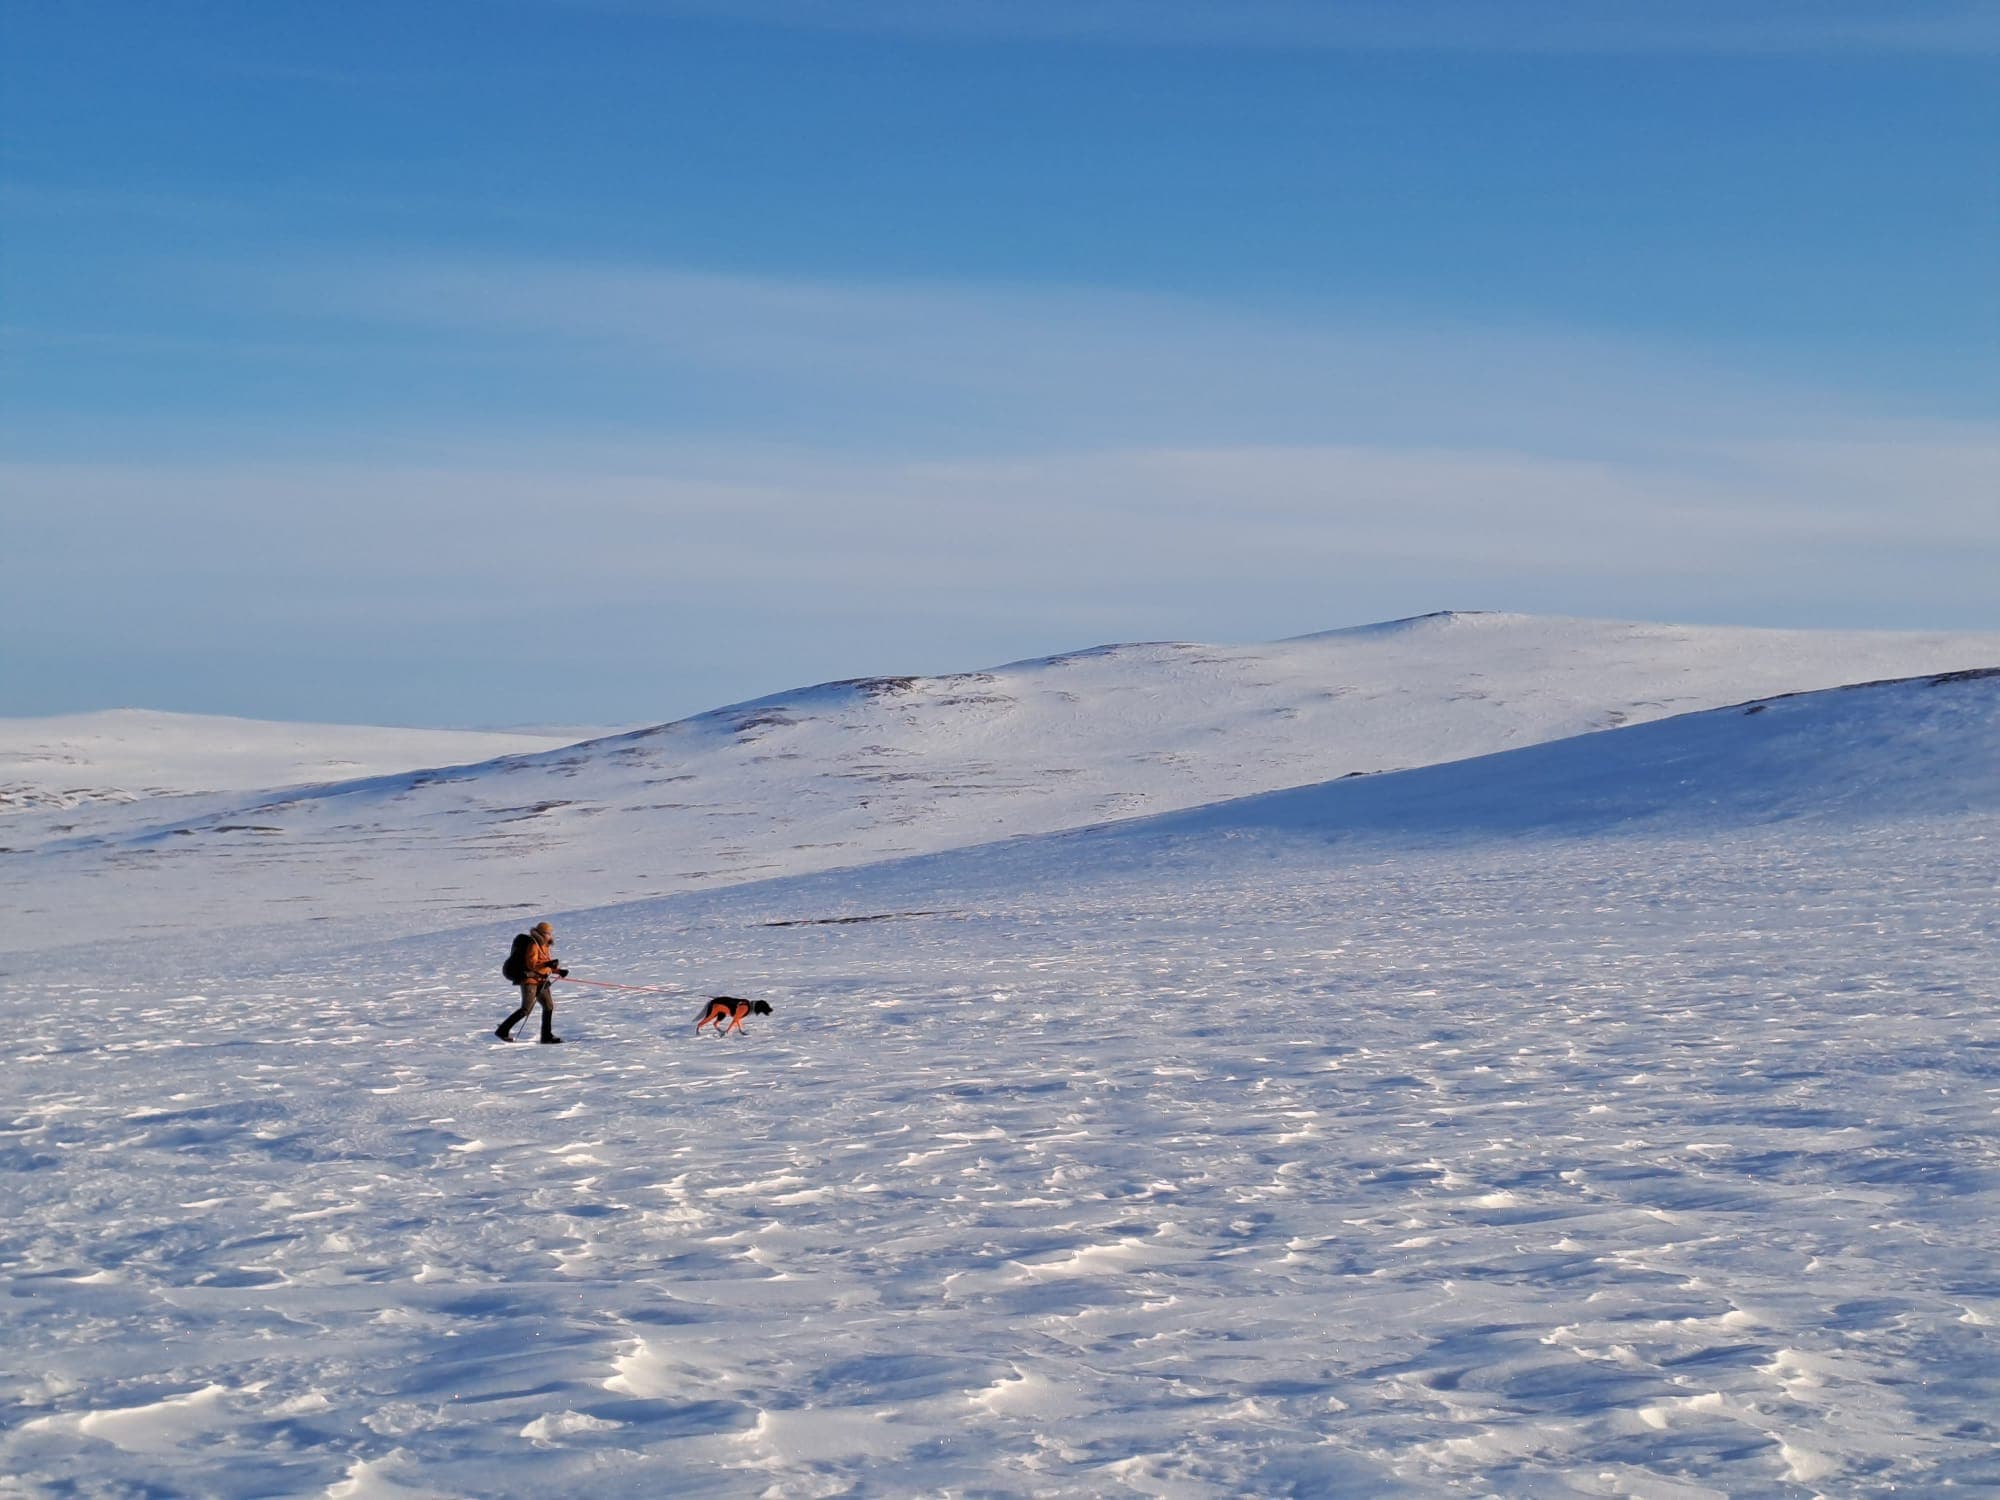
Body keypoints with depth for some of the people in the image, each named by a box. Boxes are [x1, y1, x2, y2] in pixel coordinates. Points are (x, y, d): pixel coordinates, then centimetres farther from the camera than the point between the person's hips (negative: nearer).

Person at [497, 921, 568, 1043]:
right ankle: (503, 1030, -4)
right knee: (526, 1009, -10)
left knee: (549, 1006, 5)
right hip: (530, 979, -9)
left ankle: (547, 1035, 12)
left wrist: (558, 971, 12)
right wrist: (547, 964, -35)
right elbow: (531, 963, -24)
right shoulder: (533, 945, -14)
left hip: (541, 981, 9)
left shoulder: (544, 946, 15)